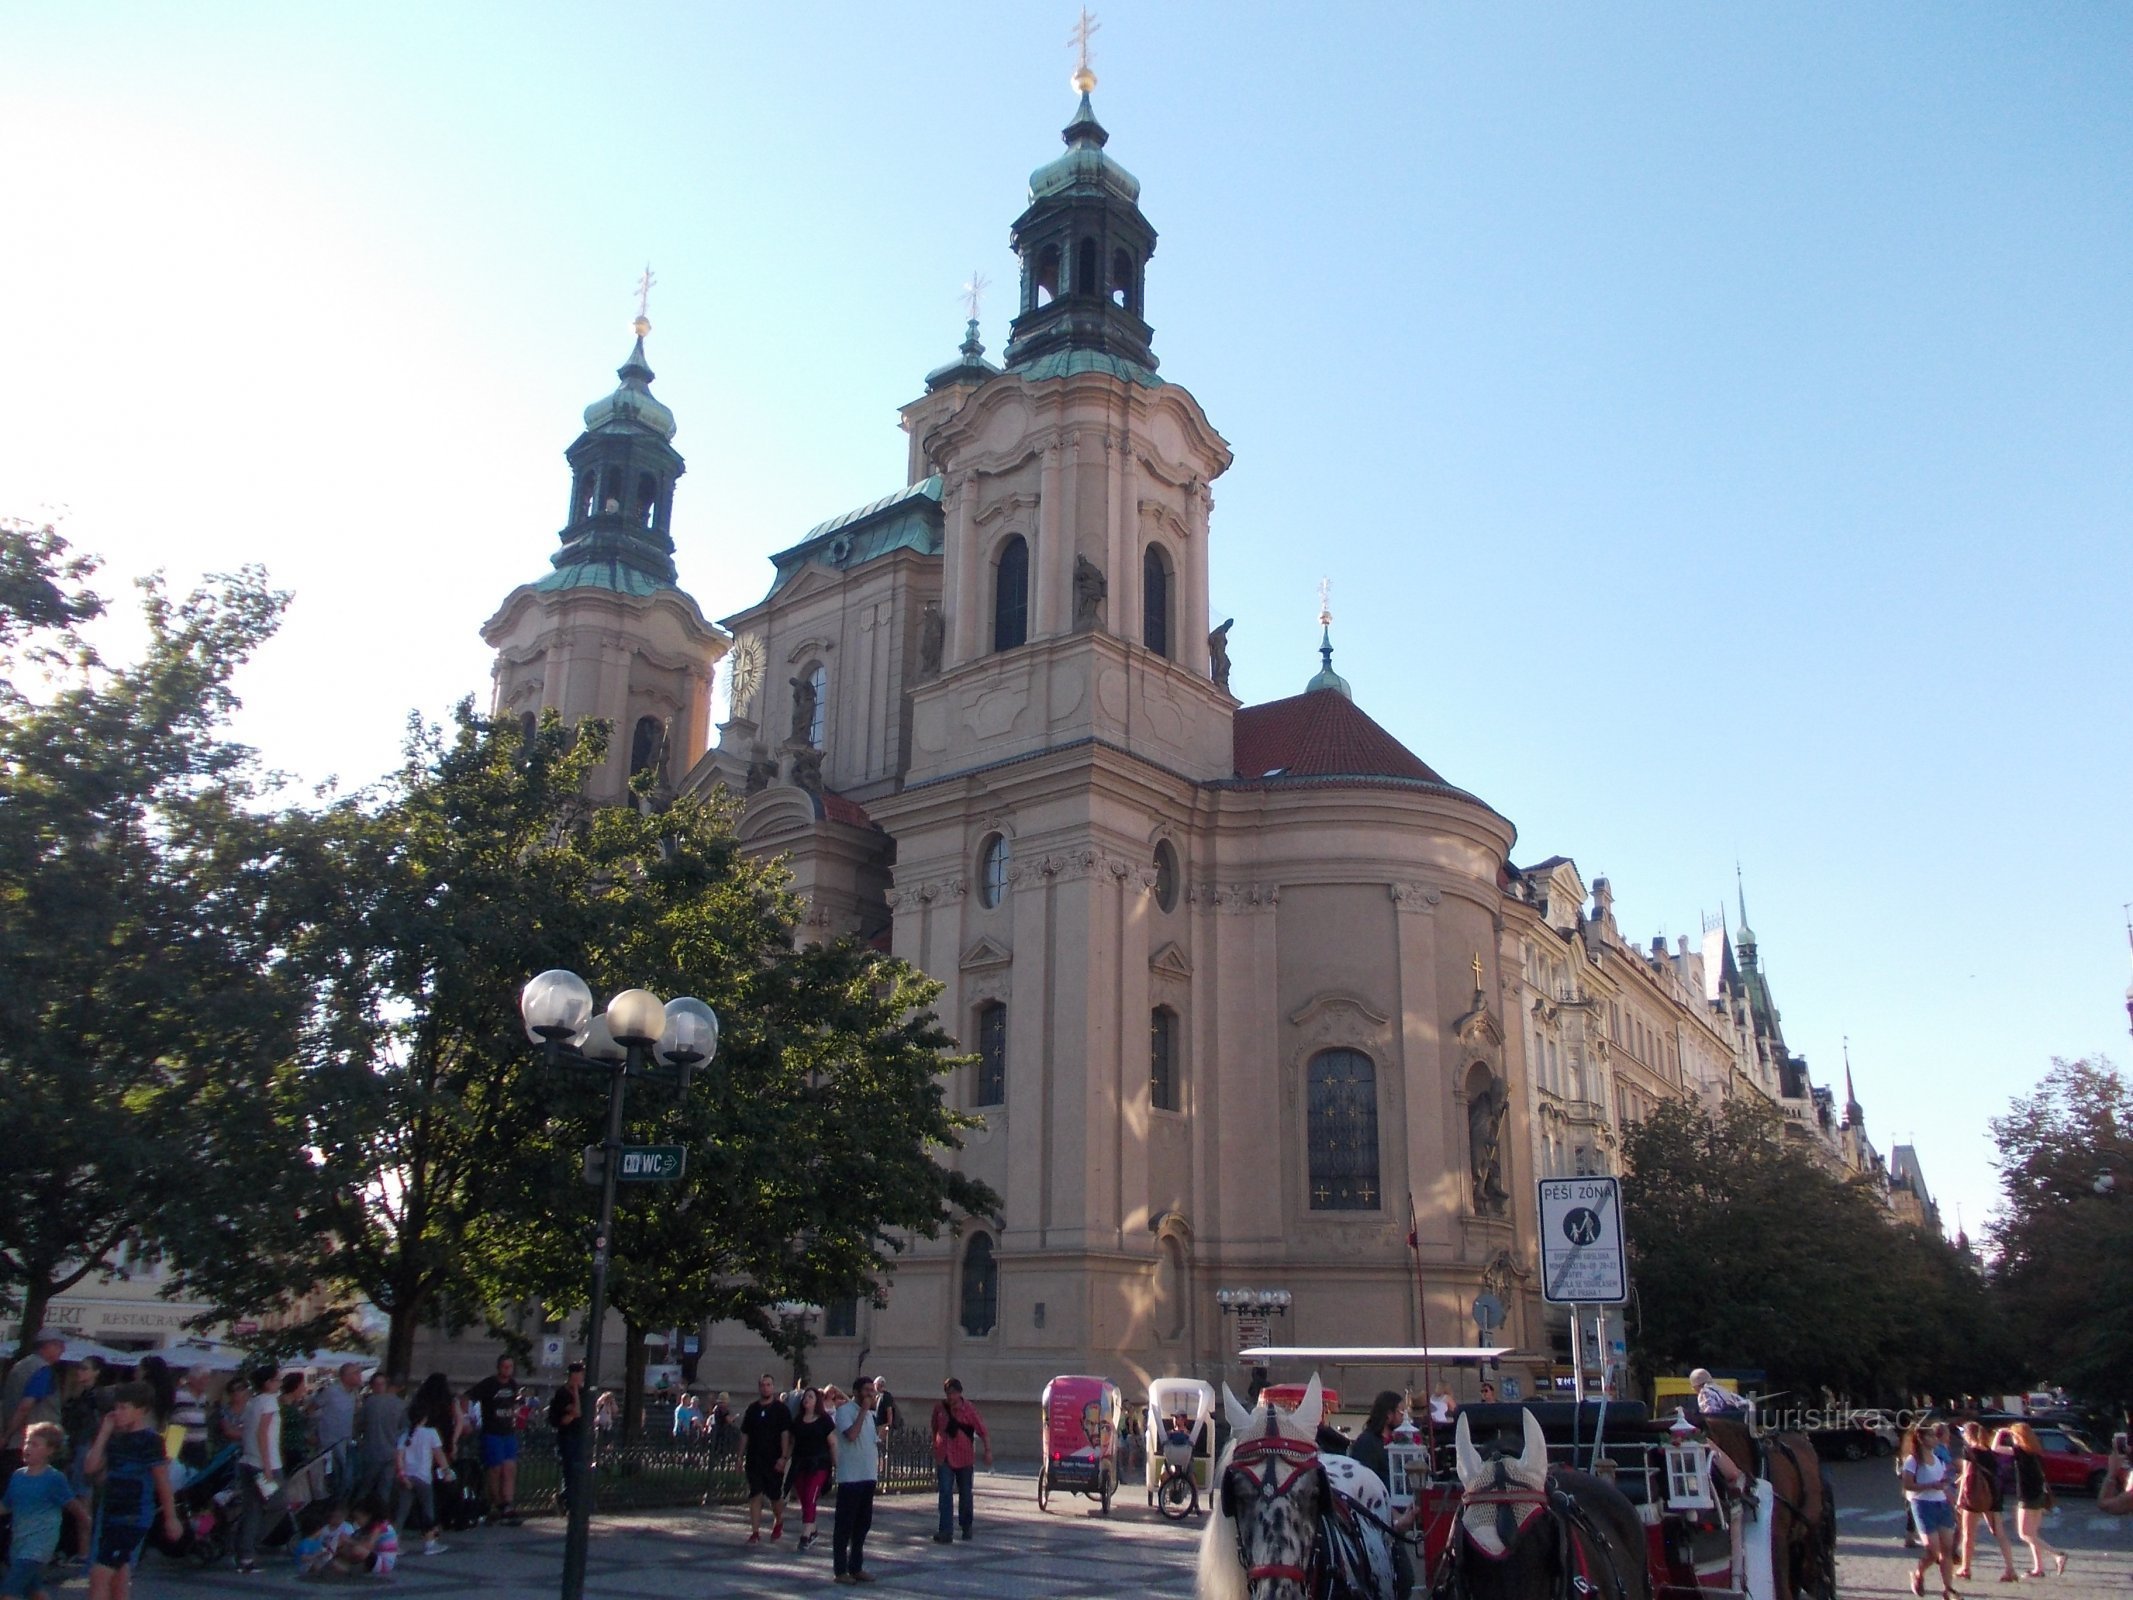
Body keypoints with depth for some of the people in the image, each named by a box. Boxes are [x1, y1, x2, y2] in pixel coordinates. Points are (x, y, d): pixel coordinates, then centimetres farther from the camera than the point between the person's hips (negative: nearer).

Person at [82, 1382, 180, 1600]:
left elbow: (163, 1483, -9)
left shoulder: (150, 1441, -12)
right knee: (118, 1578, 12)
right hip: (110, 1514, 8)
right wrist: (105, 1432, -1)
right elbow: (92, 1468, 1)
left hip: (134, 1518, -8)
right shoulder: (116, 1438, 10)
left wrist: (171, 1519, -6)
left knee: (100, 1574, -11)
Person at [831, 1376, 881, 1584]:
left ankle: (856, 1567, 20)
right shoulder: (845, 1410, -10)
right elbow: (851, 1435, -24)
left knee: (863, 1523, 12)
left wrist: (878, 1461, 8)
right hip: (850, 1477, -8)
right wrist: (863, 1410, -18)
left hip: (868, 1476, 8)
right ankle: (839, 1570, 5)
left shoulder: (869, 1414, 14)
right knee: (845, 1525, -1)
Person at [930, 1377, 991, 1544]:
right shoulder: (939, 1409, 0)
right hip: (944, 1458, 1)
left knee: (965, 1494, 10)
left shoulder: (969, 1410, -9)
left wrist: (988, 1451, -25)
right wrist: (935, 1455, 18)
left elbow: (982, 1431, -13)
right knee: (945, 1493, -9)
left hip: (964, 1458, -1)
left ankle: (966, 1527, 28)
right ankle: (945, 1531, -10)